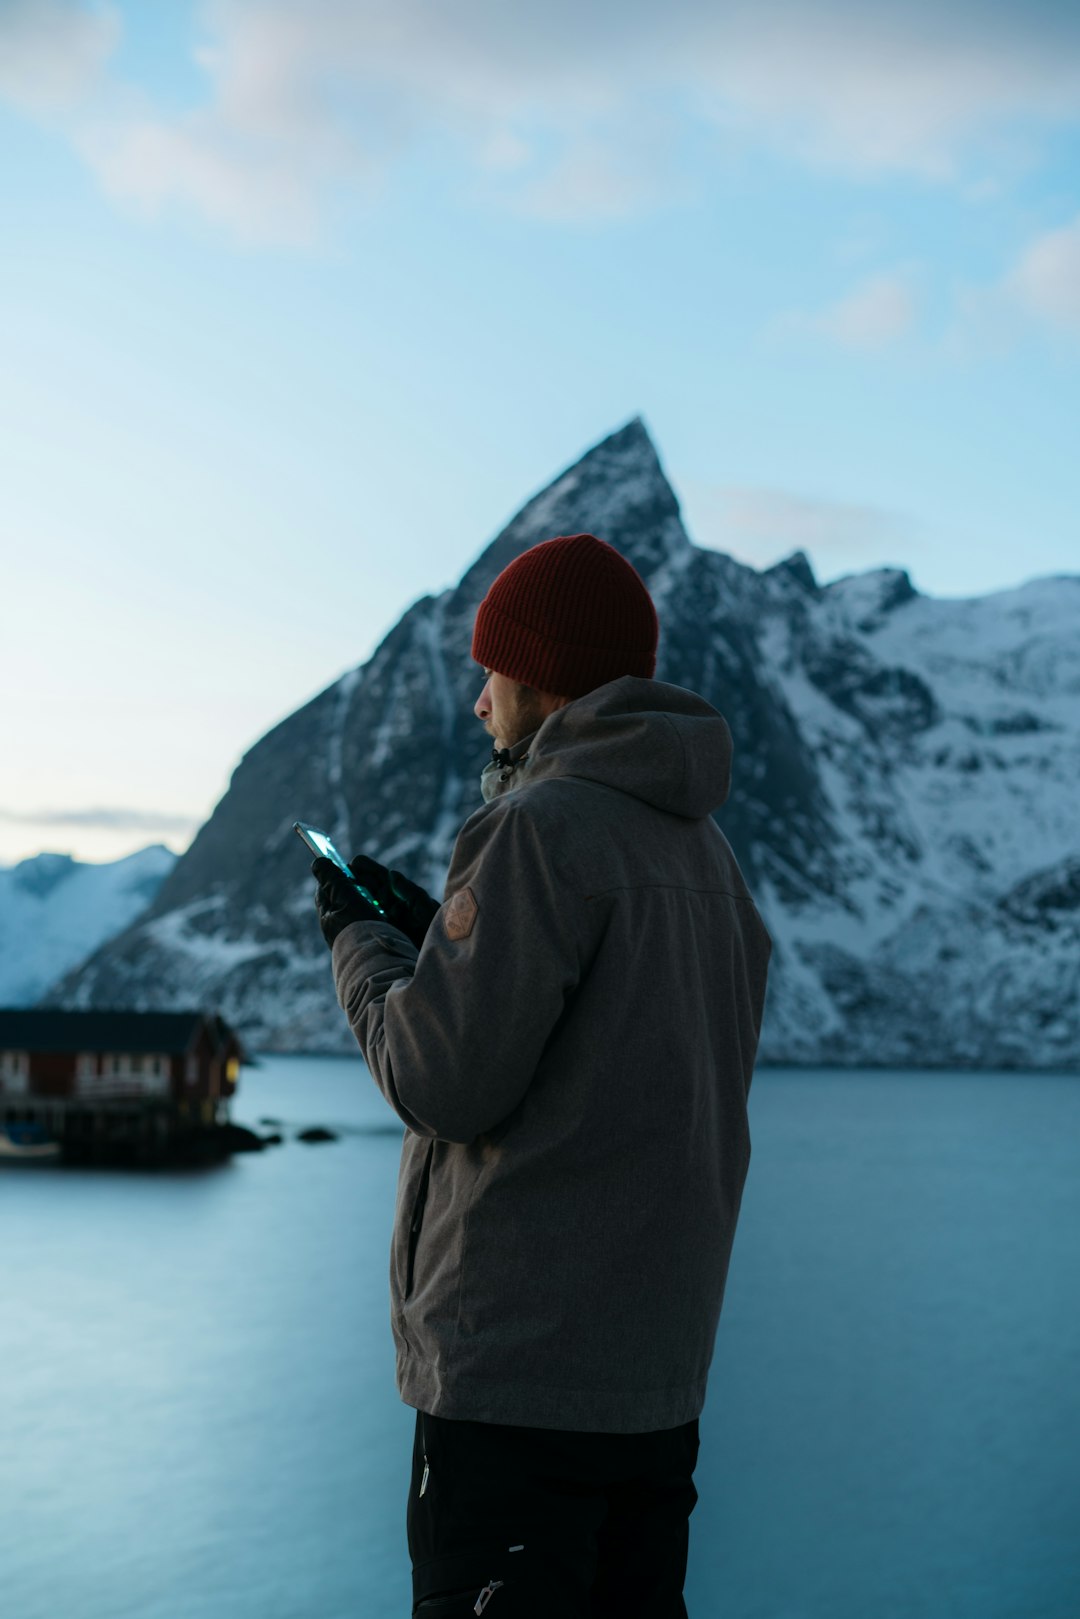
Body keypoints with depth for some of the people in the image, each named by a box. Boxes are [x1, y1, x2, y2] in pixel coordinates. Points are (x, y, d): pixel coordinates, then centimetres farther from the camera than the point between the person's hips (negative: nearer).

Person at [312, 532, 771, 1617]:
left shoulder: (541, 825, -12)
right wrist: (432, 933, 20)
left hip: (516, 1364, -9)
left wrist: (361, 945, 2)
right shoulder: (700, 845, 15)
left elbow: (444, 1082, -16)